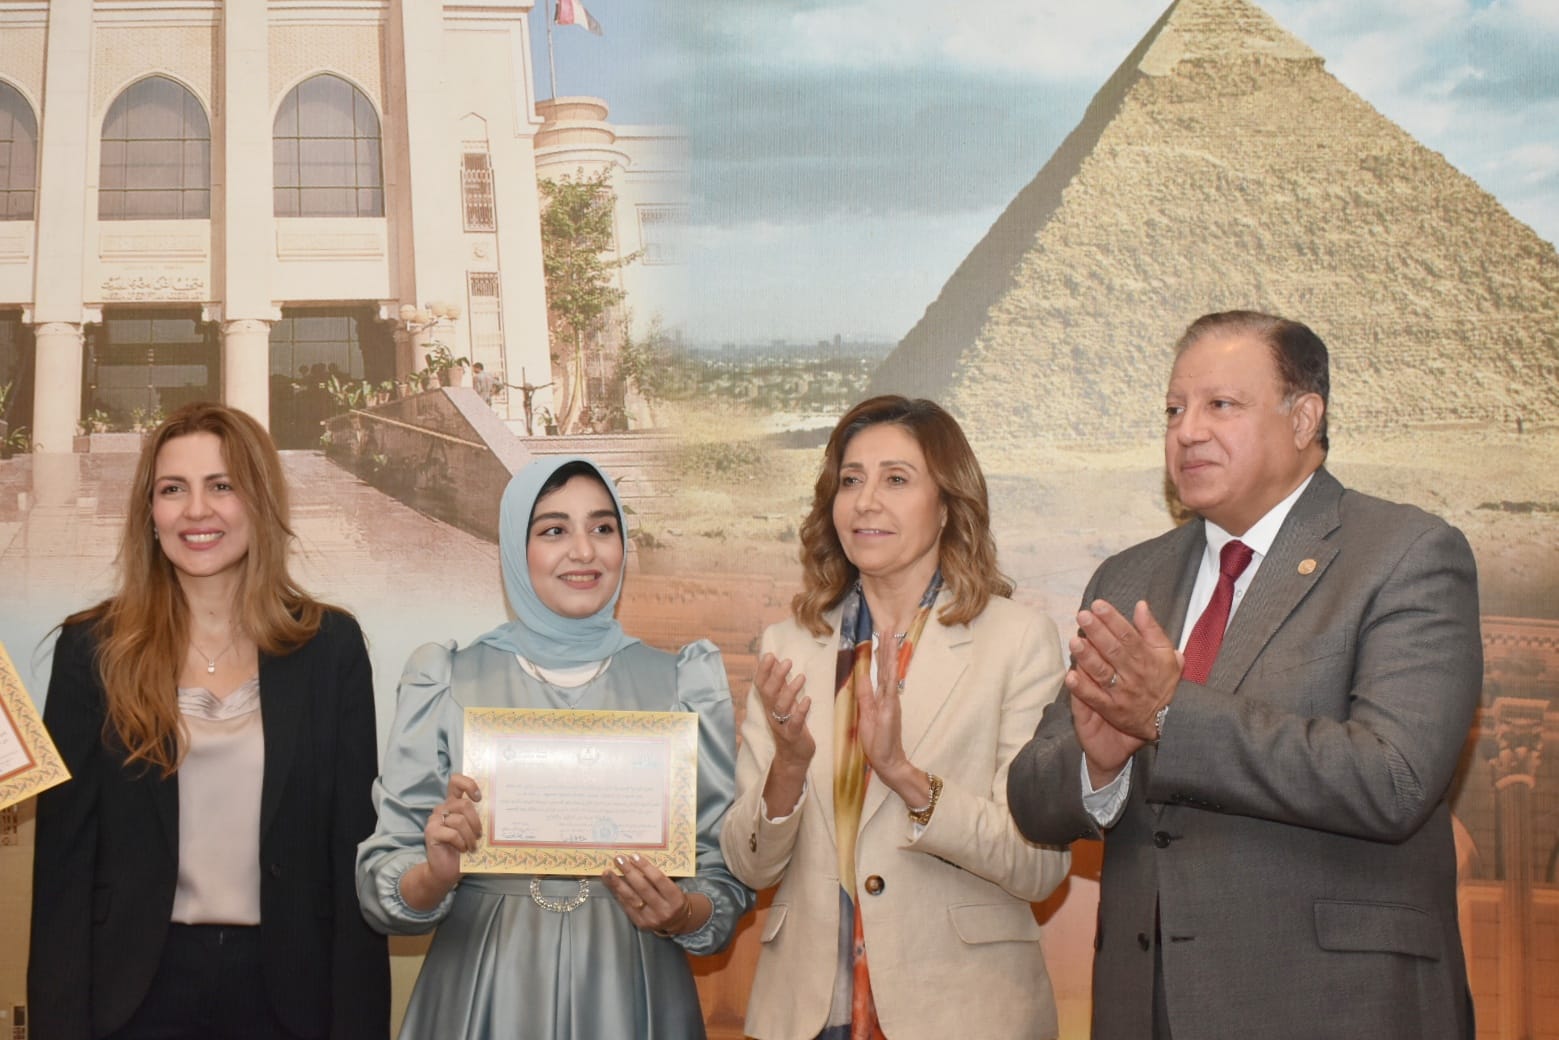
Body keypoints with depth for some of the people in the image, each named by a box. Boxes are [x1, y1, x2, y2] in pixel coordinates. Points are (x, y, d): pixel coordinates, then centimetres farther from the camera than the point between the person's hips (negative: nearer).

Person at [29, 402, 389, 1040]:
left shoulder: (330, 645, -1)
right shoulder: (92, 650, -1)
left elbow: (354, 845, -1)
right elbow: (64, 853, -1)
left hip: (287, 983, 1)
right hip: (139, 986, 0)